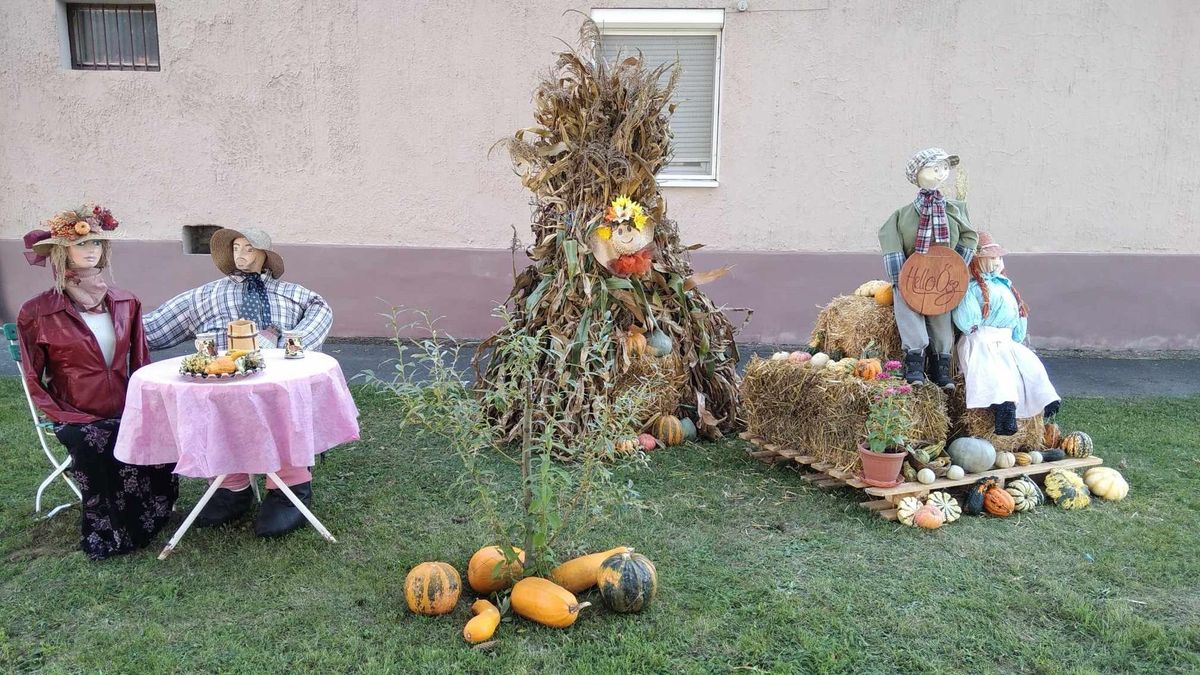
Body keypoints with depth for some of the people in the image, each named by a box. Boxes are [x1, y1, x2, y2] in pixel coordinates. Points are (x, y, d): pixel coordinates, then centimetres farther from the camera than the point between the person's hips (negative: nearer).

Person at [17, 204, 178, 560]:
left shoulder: (125, 303, 8)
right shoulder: (38, 313, -4)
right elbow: (35, 381, 0)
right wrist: (67, 418, -11)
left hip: (126, 411, 3)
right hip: (77, 417, -3)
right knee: (96, 447, -32)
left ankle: (148, 518, -7)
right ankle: (106, 535, -11)